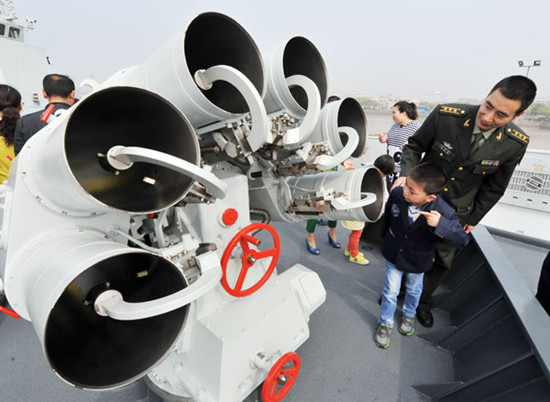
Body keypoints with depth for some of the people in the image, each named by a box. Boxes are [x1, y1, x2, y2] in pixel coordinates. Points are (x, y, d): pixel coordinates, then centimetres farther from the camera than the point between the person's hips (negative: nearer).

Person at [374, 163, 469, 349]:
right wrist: (385, 236, 13)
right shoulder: (397, 194, -26)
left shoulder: (444, 212, -32)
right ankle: (385, 323, 40)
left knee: (413, 289, 27)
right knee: (390, 291, 15)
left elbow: (463, 239, -26)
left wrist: (440, 225, -45)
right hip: (394, 253, 1)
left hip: (417, 260, 0)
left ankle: (409, 314, 58)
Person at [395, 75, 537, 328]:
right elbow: (414, 146, -9)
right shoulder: (445, 116, -24)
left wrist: (473, 220, 3)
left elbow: (493, 188, -3)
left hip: (455, 212, 2)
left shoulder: (514, 144, -17)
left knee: (443, 261, 16)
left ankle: (422, 301, 44)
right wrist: (406, 173, -26)